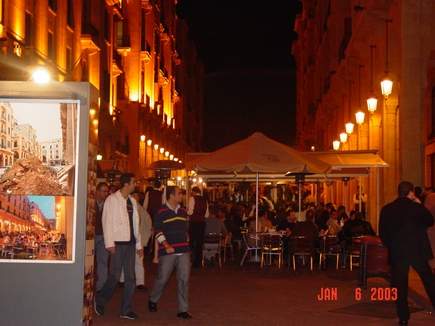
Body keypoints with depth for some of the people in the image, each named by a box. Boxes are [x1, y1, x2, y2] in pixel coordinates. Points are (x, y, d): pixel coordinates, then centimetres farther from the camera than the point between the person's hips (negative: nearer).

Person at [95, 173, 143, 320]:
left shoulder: (132, 201, 14)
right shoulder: (112, 199, -4)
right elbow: (107, 222, -8)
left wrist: (139, 244, 14)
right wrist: (109, 243, -14)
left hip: (130, 243, 6)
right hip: (118, 243, -6)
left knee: (130, 278, 7)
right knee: (115, 276, -5)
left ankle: (126, 310, 15)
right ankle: (100, 300, 19)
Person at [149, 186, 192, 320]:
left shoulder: (183, 211, 13)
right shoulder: (162, 212, -6)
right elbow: (158, 231, -9)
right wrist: (166, 246, -18)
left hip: (184, 251, 5)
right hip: (167, 252, -5)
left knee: (184, 280, 0)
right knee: (162, 278, 3)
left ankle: (183, 310, 5)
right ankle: (153, 300, 30)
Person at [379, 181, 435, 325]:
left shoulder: (386, 209, -2)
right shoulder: (417, 207, -7)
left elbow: (382, 233, 1)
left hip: (397, 252, 1)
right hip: (418, 251, -1)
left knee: (400, 285, 5)